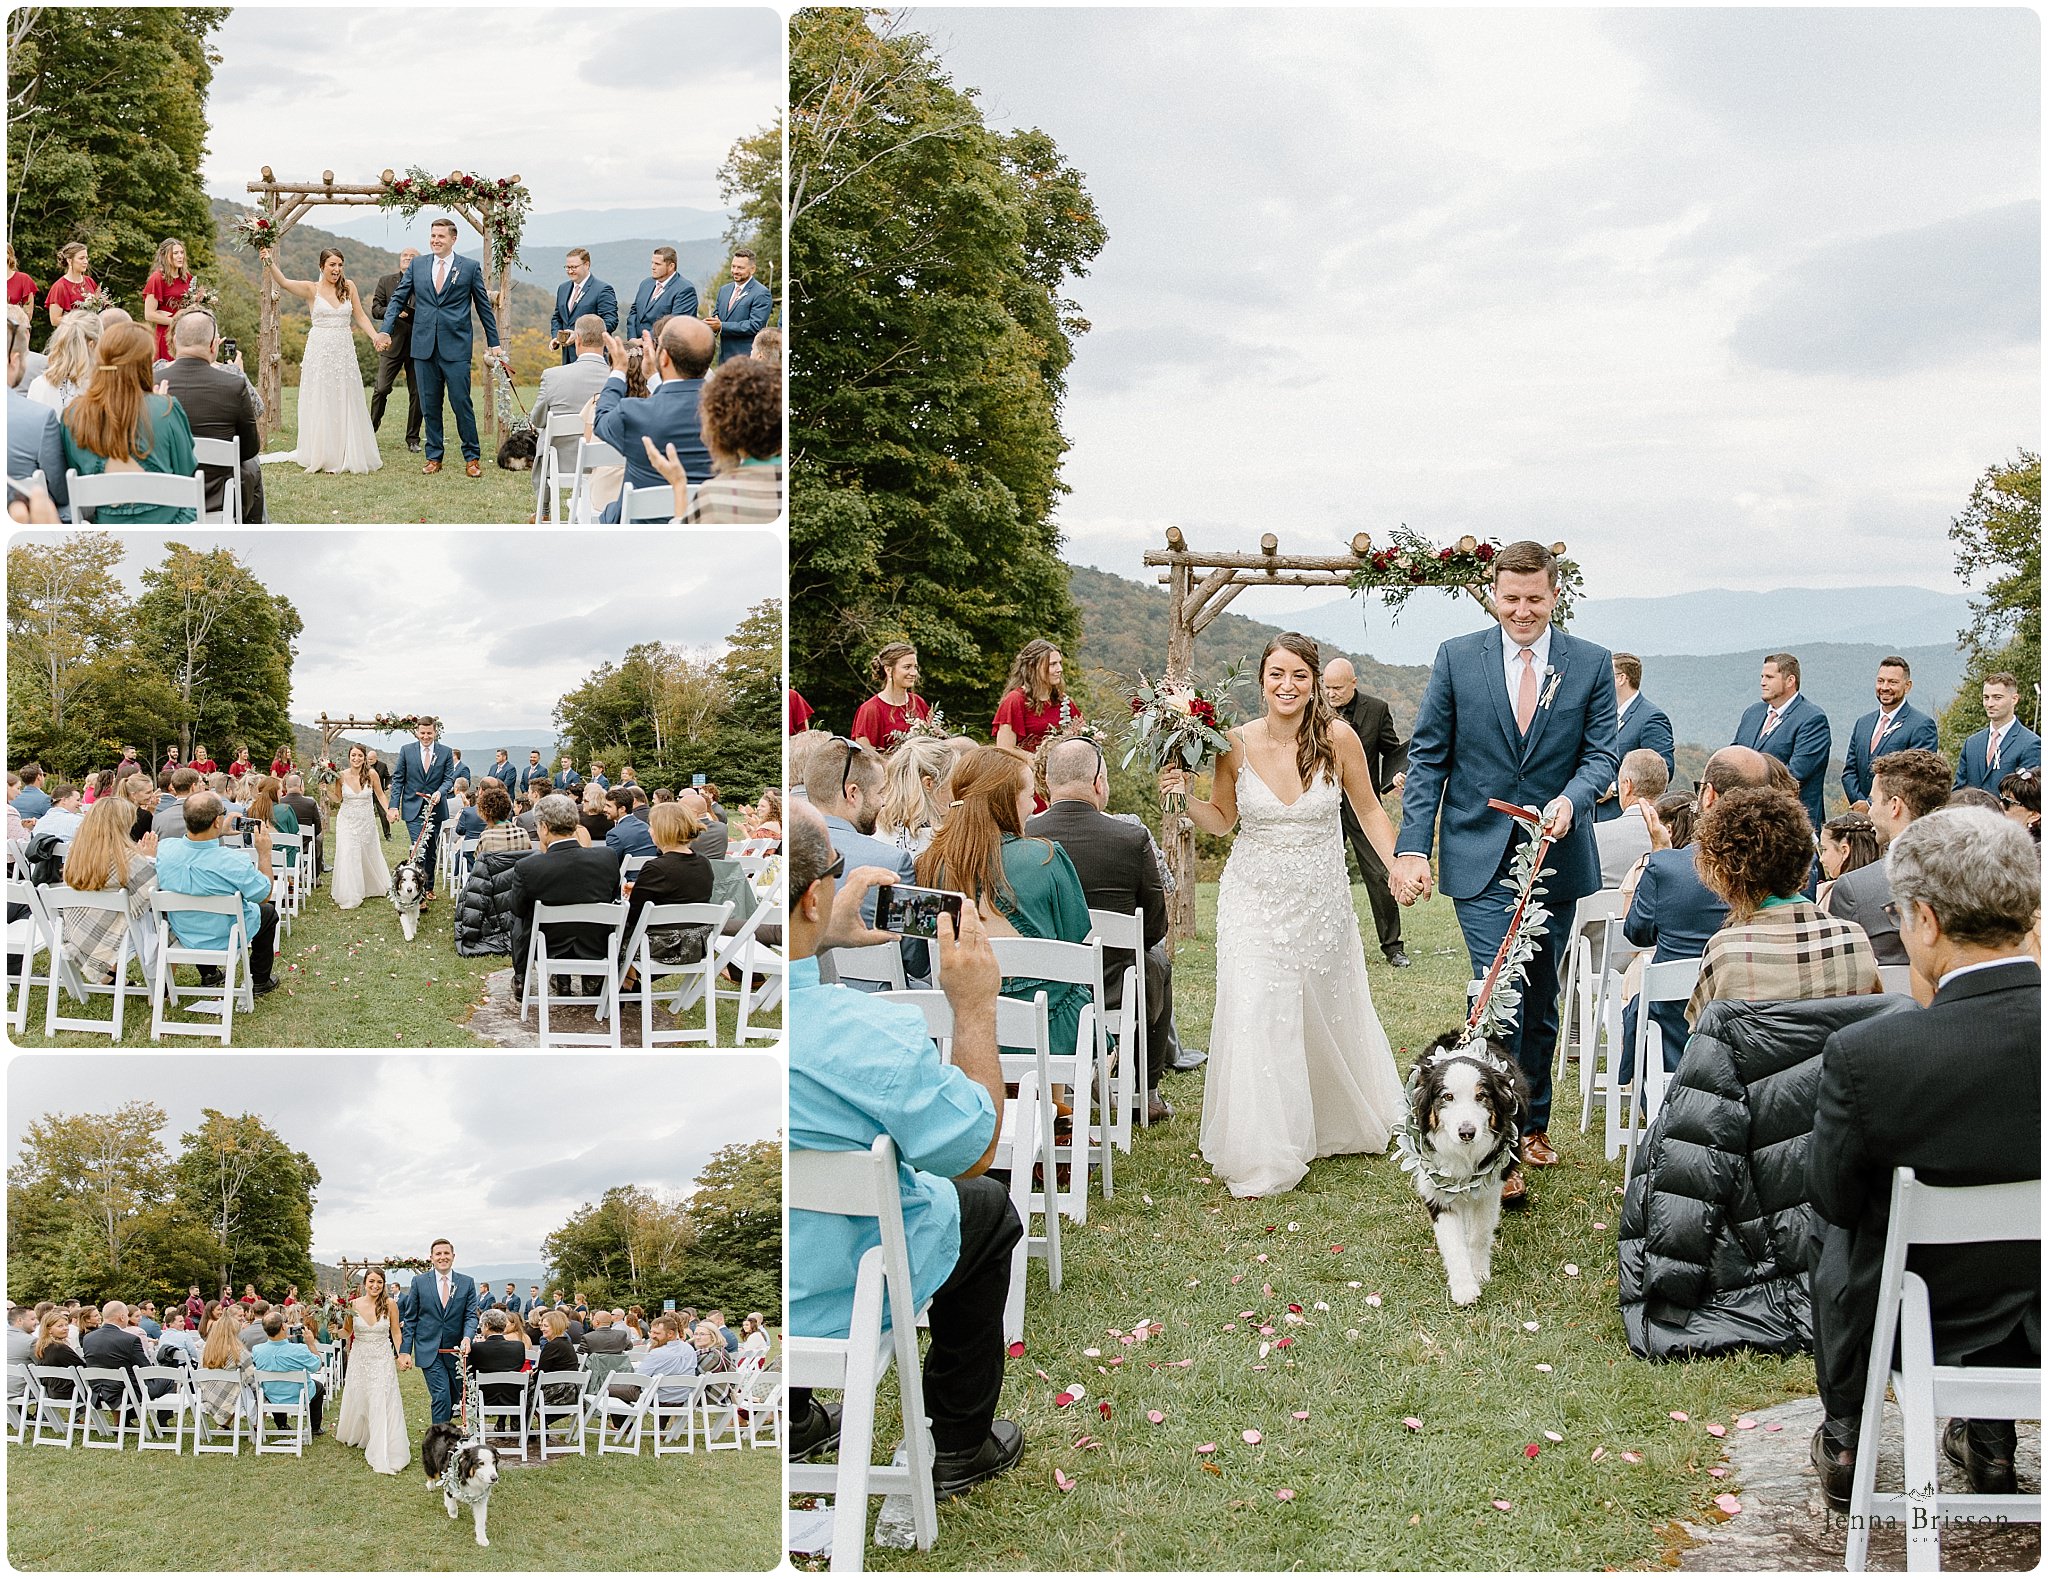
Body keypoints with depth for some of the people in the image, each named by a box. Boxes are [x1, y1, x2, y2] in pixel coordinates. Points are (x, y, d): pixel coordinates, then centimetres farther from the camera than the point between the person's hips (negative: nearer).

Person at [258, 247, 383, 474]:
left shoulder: (349, 287, 6)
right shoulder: (311, 289, -2)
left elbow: (360, 316, 7)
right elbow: (283, 282, -15)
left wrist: (375, 336, -9)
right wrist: (270, 262, -32)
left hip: (345, 351, 2)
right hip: (319, 351, -2)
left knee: (346, 404, 7)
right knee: (319, 404, 2)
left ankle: (349, 456, 15)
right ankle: (318, 457, 8)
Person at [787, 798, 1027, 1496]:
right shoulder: (865, 1035, -36)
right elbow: (977, 1150, -15)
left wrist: (824, 940, 9)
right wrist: (975, 1006, -10)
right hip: (828, 1297, -5)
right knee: (987, 1205, 24)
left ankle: (796, 1419, 45)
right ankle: (957, 1447, 37)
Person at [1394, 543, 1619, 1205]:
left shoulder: (1591, 664, 2)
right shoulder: (1457, 658, -1)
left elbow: (1602, 752, 0)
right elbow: (1427, 758, 0)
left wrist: (1570, 799, -22)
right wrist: (1412, 848, -8)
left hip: (1555, 854, 3)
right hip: (1480, 856, -2)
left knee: (1540, 999, 14)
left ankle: (1533, 1123, 32)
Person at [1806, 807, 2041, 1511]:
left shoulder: (1865, 1054, -31)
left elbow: (1834, 1196, -14)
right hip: (2036, 1323, 3)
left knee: (1830, 1229, 31)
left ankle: (1842, 1440, 40)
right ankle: (1990, 1440, 41)